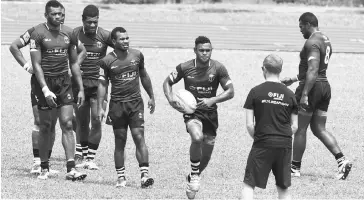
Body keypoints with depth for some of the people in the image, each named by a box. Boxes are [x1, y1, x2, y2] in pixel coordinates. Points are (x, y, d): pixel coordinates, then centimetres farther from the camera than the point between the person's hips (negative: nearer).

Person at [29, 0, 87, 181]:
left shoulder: (68, 33, 6)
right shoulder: (38, 34, -9)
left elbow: (74, 62, 15)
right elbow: (36, 64, -12)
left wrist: (81, 88, 11)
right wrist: (45, 90, -20)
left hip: (64, 82, 4)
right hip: (45, 82, -4)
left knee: (67, 125, -5)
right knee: (45, 127, 3)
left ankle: (71, 169, -9)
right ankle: (44, 168, 15)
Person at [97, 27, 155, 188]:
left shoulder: (137, 55, 5)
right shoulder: (107, 61, -2)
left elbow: (144, 76, 18)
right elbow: (102, 84, -1)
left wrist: (151, 97, 21)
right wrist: (100, 107, -8)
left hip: (135, 103, 1)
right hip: (117, 104, -1)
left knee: (139, 137, -9)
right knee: (120, 141, 4)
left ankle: (145, 174, -12)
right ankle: (121, 177, 11)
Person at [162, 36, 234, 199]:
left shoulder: (218, 68, -8)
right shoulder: (185, 68, -8)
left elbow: (230, 92, -7)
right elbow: (167, 82, 5)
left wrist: (213, 100, -22)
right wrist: (171, 99, -14)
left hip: (210, 113, 2)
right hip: (192, 112, -2)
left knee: (206, 156, 11)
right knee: (197, 137, -34)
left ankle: (191, 179, 40)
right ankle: (194, 175, -14)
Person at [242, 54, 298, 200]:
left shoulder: (256, 92, -4)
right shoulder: (289, 94, 6)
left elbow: (249, 125, -5)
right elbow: (294, 126, 8)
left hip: (263, 144, -3)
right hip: (285, 145, 4)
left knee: (249, 185, 3)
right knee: (283, 188, 13)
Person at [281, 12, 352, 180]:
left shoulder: (312, 43, -15)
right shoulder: (326, 41, 16)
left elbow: (313, 70, -25)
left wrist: (304, 95, -28)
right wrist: (293, 79, 30)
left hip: (312, 87, -9)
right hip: (325, 86, 9)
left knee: (300, 129, 3)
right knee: (319, 129, 10)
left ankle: (295, 167, 10)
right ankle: (342, 160, -5)